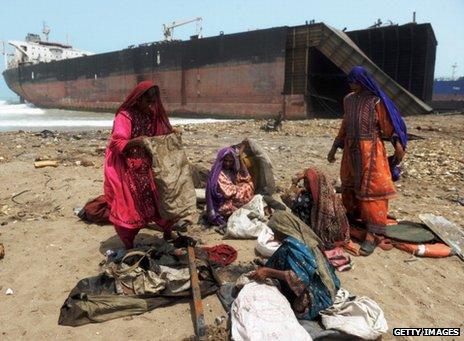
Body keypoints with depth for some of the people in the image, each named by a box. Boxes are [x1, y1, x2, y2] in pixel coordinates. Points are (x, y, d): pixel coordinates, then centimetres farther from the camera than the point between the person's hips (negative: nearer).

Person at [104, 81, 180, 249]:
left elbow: (161, 133, 13)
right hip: (124, 169, -6)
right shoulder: (124, 117, -16)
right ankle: (129, 247, 11)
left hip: (145, 166, 6)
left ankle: (168, 233, 28)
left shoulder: (152, 114, 4)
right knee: (129, 207, -2)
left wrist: (172, 133, -9)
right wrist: (134, 142, -41)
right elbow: (117, 144, -23)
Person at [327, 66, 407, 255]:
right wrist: (335, 147, 18)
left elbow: (387, 123, -9)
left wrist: (397, 143, -23)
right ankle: (351, 218, 31)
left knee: (371, 188, -6)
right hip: (351, 149, 6)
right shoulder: (348, 100, 9)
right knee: (349, 185, 13)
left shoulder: (376, 100, -8)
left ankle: (371, 234, -5)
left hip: (370, 149, -6)